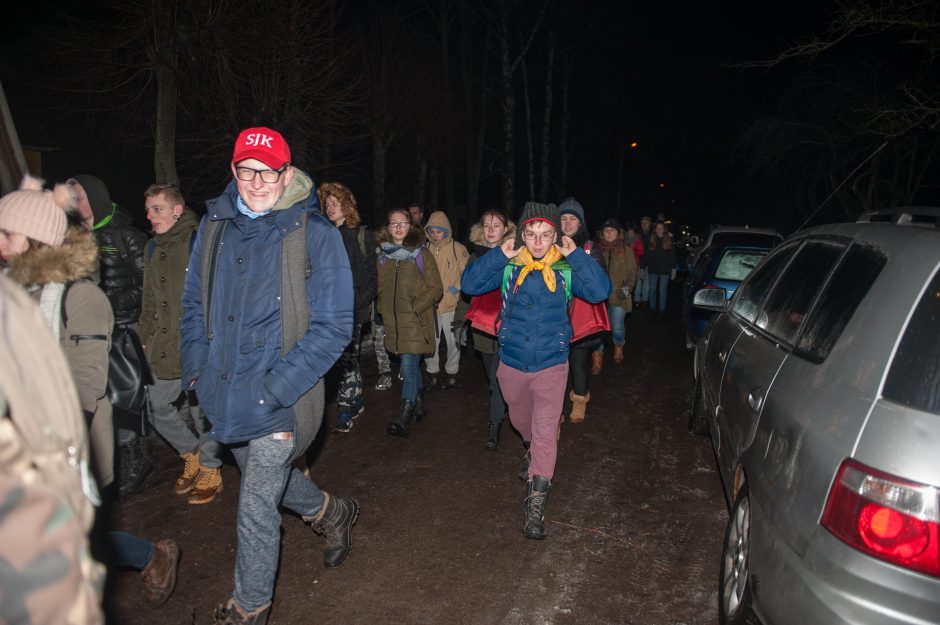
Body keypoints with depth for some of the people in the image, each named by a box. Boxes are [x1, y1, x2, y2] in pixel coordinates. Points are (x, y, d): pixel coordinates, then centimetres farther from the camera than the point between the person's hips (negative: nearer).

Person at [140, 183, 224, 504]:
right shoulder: (153, 248, 15)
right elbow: (149, 302, 22)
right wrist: (146, 340, 17)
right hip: (165, 350, 8)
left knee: (203, 411, 3)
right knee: (158, 408, 12)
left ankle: (210, 471, 22)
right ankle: (192, 454, 34)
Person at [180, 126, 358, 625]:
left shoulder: (315, 234, -14)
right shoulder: (215, 225, 3)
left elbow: (332, 327, -16)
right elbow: (194, 303, 13)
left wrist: (272, 390, -21)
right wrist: (197, 368, 0)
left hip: (280, 398, -6)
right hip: (225, 393, 6)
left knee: (256, 509, 3)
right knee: (266, 480, 26)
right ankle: (332, 512, 53)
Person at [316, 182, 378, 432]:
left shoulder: (362, 236, 0)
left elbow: (371, 278, -3)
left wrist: (358, 303, -14)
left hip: (353, 307, -4)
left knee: (346, 356, -7)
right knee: (347, 357, 12)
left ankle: (345, 408, 2)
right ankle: (357, 400, 26)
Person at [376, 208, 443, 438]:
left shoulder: (422, 253, -3)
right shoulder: (382, 255, 10)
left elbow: (436, 289, -5)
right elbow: (380, 287, 22)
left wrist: (416, 307, -13)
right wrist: (382, 306, 7)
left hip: (417, 321, -5)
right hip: (394, 321, 5)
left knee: (409, 366, -10)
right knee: (412, 366, 17)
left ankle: (404, 418, -8)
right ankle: (418, 406, 32)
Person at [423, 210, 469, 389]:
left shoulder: (458, 249, -6)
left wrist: (457, 288, -15)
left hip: (451, 303, -3)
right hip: (430, 303, 3)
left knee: (452, 340, 9)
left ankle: (451, 372, 26)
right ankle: (433, 373, 23)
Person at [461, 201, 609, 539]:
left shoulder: (566, 270, -7)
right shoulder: (509, 267, -4)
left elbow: (600, 291, -19)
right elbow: (470, 284, -11)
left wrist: (575, 255, -20)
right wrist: (499, 255, -18)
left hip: (551, 366, -3)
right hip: (511, 364, 3)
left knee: (545, 431, -7)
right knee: (521, 421, 24)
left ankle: (536, 502, -1)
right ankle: (534, 451, 56)